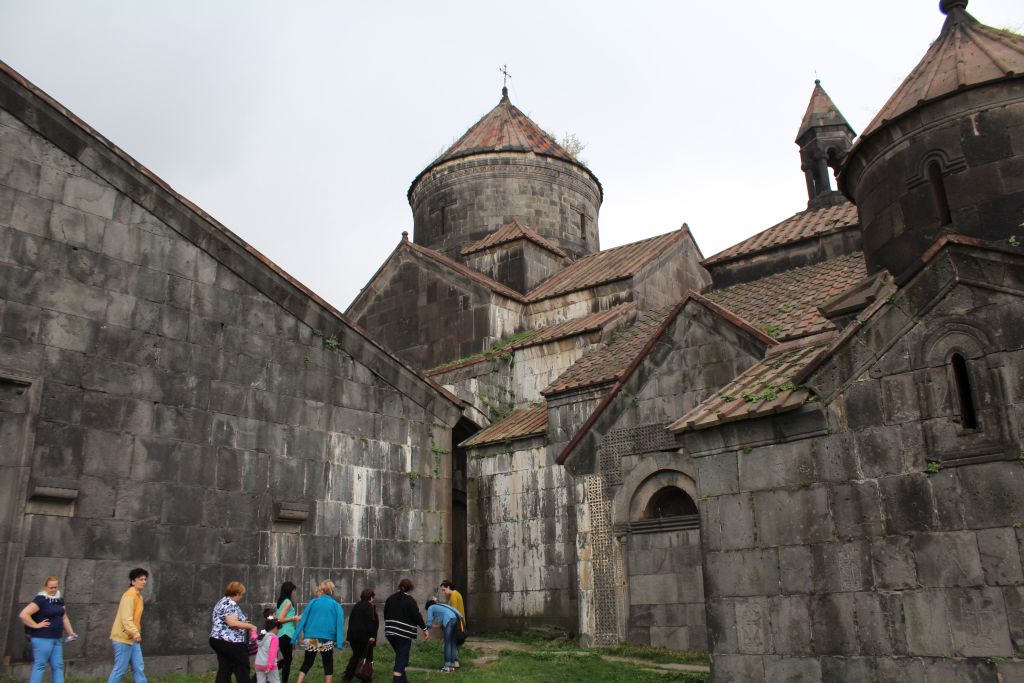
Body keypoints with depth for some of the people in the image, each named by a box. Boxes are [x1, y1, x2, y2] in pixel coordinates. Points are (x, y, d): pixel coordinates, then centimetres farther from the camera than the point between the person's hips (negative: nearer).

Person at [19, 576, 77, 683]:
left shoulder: (59, 600, 12)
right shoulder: (40, 599, -12)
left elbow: (64, 618, 21)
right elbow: (23, 615, -20)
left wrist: (71, 634, 18)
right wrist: (36, 625, -16)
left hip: (56, 639, 8)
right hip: (42, 638, -8)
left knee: (58, 666, 8)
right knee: (39, 666, -5)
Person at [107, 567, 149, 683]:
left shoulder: (138, 596, 13)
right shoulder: (129, 595, -17)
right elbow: (126, 619, -27)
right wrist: (136, 633, -36)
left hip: (132, 638, 10)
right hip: (123, 638, -10)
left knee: (139, 668, 8)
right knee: (120, 669, -2)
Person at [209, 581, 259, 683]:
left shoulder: (221, 602, 19)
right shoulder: (230, 603, -14)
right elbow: (232, 623, -24)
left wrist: (244, 623, 21)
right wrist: (250, 626, -14)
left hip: (218, 640, 10)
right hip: (230, 642, -10)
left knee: (224, 670, 8)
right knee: (242, 669, 1)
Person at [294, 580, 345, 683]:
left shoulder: (312, 602, 6)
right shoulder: (336, 605, 4)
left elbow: (303, 620, 2)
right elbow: (339, 623, -5)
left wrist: (295, 637, 1)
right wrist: (339, 642, -9)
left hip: (311, 638, 1)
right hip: (327, 639, -1)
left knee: (306, 663, 15)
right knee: (328, 665, 13)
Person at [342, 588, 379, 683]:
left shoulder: (356, 606, 14)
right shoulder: (369, 606, -9)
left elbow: (351, 620, 17)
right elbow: (370, 621, -17)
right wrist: (372, 635, -18)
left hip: (353, 635, 7)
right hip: (364, 636, -7)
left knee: (356, 655, 18)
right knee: (367, 657, 6)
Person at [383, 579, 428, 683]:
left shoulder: (390, 598, 10)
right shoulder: (409, 600, -9)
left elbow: (385, 614, 18)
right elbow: (417, 616, -11)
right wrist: (424, 629, -3)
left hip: (390, 631, 7)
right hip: (404, 632, -7)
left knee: (400, 656, 22)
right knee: (402, 658, -4)